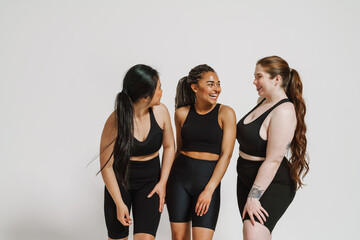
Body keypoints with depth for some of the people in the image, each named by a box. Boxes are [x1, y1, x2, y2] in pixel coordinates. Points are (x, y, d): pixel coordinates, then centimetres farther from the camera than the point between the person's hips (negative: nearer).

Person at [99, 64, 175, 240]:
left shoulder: (160, 111, -11)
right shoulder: (116, 121, -21)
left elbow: (169, 146, 5)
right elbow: (106, 166, -13)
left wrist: (162, 182, 0)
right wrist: (119, 203, -11)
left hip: (150, 183, 2)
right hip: (119, 181, -2)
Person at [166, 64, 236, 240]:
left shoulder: (225, 113, -4)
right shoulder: (182, 113, 4)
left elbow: (226, 155, -8)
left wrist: (209, 190, -14)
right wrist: (164, 184, 15)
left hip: (209, 179, -2)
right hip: (179, 178, 3)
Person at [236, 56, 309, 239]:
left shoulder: (284, 111, -20)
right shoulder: (263, 101, 7)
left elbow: (273, 160, -23)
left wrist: (253, 197, -22)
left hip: (272, 183, -9)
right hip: (246, 177, 9)